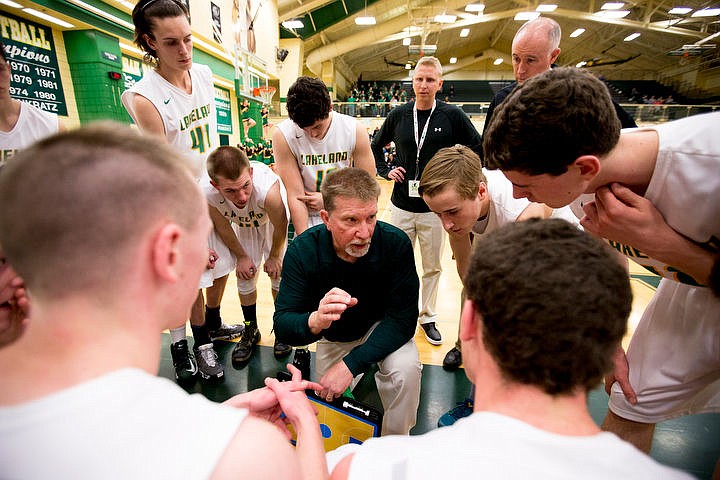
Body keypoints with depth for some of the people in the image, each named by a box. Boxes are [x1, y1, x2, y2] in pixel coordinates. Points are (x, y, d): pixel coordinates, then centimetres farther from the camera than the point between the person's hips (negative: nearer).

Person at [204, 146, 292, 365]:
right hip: (244, 224, 3)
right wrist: (241, 256, -2)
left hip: (275, 217, -2)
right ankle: (251, 330, 27)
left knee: (279, 274, -1)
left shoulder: (267, 188, -46)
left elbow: (280, 226, -24)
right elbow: (223, 227, -13)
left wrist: (274, 256, -8)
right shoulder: (207, 194, -36)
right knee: (245, 277, 4)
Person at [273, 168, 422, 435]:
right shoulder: (302, 251, -28)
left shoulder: (396, 243, -30)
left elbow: (402, 318, -26)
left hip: (382, 329, -1)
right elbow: (282, 326, -28)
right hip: (332, 337, 2)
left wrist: (351, 363, -34)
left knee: (406, 369, -30)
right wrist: (315, 321, -52)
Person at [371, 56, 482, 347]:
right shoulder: (398, 115, 3)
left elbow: (479, 149, 2)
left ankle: (427, 318, 31)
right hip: (401, 206, 2)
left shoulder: (452, 115, -4)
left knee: (433, 267, 12)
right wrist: (386, 171, 4)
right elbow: (376, 146, 17)